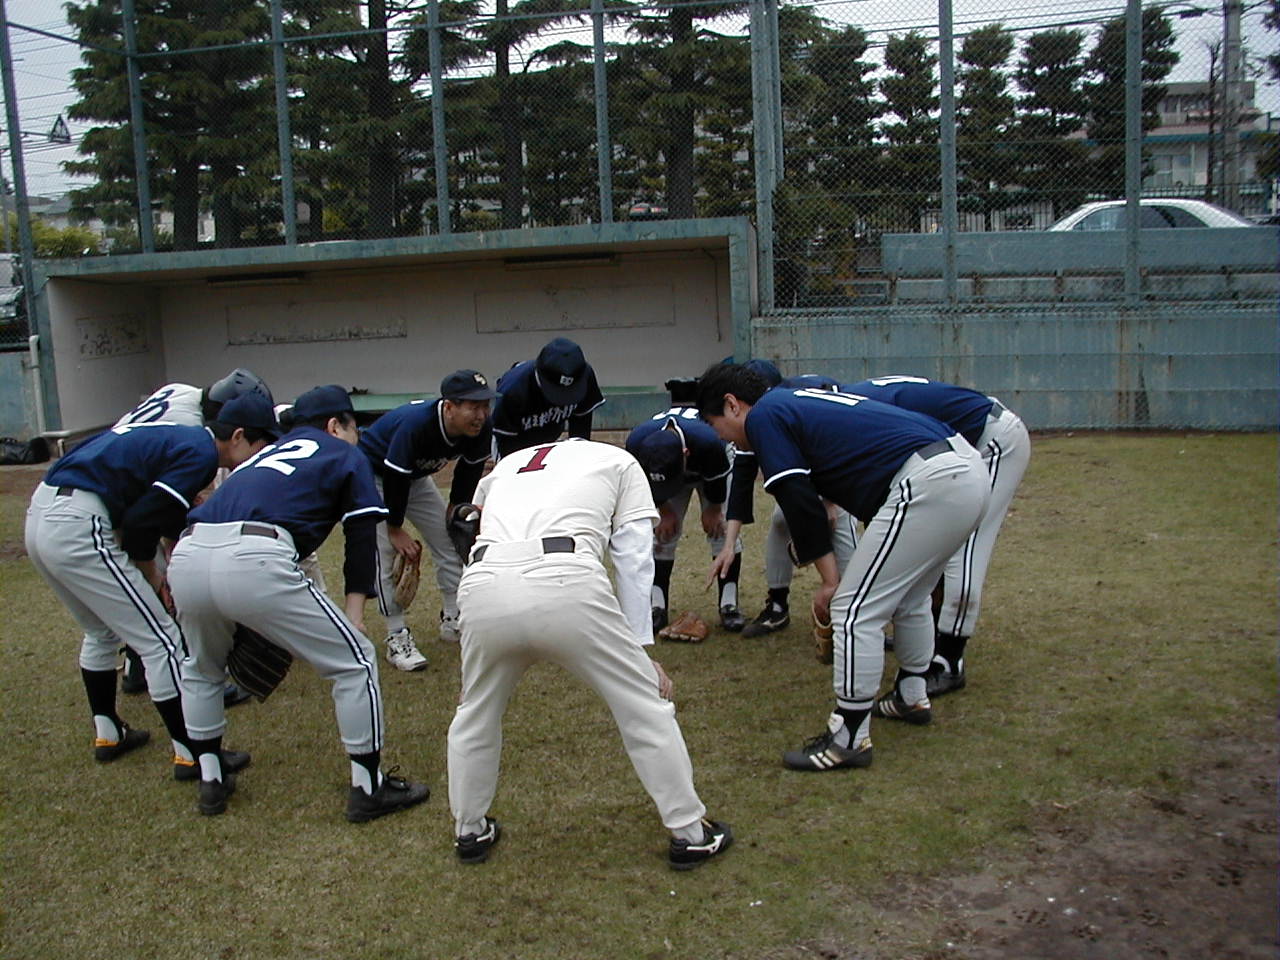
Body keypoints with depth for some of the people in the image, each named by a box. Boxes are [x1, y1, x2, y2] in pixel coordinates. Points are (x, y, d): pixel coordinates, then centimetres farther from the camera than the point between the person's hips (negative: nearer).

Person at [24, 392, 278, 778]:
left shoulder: (178, 437, 18)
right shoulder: (200, 452, -11)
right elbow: (141, 522, -15)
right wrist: (150, 575, 1)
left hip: (40, 517, 10)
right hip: (76, 528, -10)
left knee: (102, 631, 28)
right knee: (161, 640, -2)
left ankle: (107, 734, 39)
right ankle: (190, 753, 4)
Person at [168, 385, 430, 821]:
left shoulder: (266, 453, 37)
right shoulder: (346, 456, 22)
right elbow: (361, 540, 11)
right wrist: (354, 617, 6)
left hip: (186, 557, 7)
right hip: (252, 562, -6)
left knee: (200, 670, 34)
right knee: (355, 660, 9)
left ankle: (211, 780, 38)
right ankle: (368, 788, 15)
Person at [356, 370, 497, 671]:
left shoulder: (481, 431, -23)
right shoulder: (414, 424, -41)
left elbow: (468, 473, -3)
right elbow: (393, 479, -31)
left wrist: (455, 509, 2)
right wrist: (395, 529, -22)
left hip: (415, 478, 7)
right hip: (374, 474, -6)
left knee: (450, 540, 6)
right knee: (383, 550, -15)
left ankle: (454, 621, 20)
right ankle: (397, 637, -8)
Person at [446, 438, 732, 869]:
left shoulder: (508, 464, 38)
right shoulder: (619, 462, 26)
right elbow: (633, 562, 18)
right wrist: (640, 651, 17)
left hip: (483, 588, 4)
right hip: (567, 585, -3)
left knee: (475, 714, 28)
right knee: (646, 704, 13)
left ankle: (469, 831, 41)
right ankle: (690, 833, 23)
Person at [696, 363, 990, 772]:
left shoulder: (763, 416, 1)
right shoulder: (802, 401, 27)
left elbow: (800, 502, -6)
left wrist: (829, 579, 0)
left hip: (930, 484, -10)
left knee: (854, 610, -4)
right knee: (909, 597, 27)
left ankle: (849, 739, 3)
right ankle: (912, 698, 42)